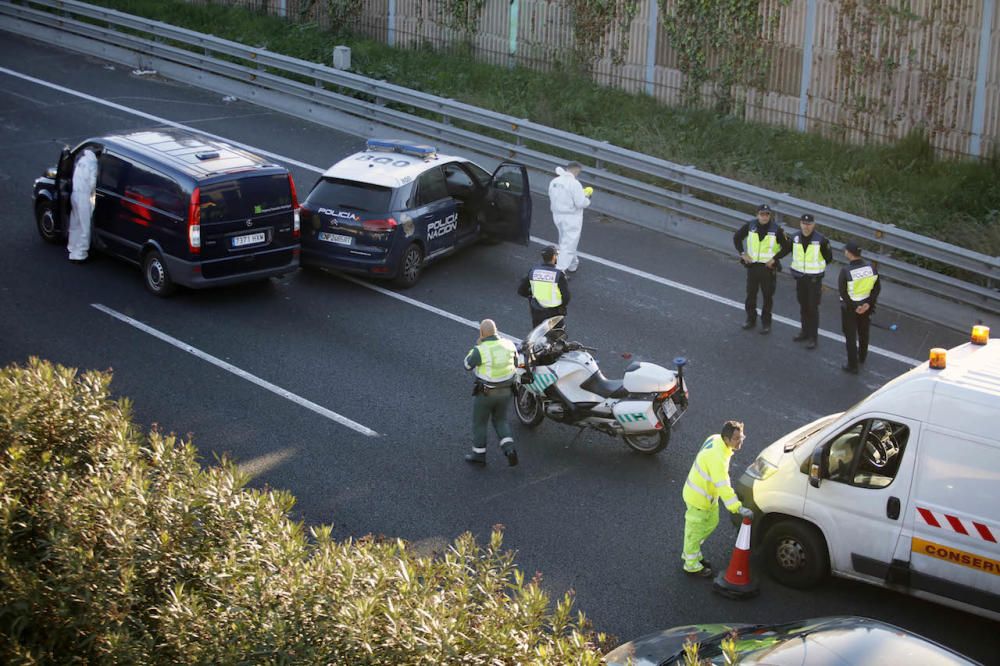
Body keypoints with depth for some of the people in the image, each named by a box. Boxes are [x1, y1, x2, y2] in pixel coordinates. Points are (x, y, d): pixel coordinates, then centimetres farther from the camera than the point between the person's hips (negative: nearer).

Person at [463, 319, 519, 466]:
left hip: (485, 393, -5)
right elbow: (515, 363, 10)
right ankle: (509, 449, 2)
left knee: (480, 423, 14)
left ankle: (479, 455, 26)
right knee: (500, 421, 21)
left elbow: (468, 365, -6)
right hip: (505, 391, 5)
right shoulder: (508, 345, -7)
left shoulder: (480, 350, -23)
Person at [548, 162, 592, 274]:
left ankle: (573, 265, 40)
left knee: (564, 241, 24)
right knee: (568, 244, 0)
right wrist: (586, 197, 0)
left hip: (557, 215, 8)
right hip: (571, 218, -8)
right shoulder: (574, 184, -21)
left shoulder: (554, 182, 2)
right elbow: (581, 203, -22)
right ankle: (560, 270, -4)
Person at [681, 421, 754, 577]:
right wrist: (739, 508, -44)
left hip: (709, 493, 10)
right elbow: (723, 486, -41)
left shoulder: (716, 440, -7)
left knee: (711, 523, 25)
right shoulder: (717, 457, -37)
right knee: (695, 530, 10)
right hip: (698, 497, -10)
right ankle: (692, 565, 29)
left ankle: (691, 553, 44)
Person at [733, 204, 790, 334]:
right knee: (750, 294, 12)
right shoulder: (750, 226, -5)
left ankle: (766, 323, 15)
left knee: (768, 296, 4)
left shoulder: (776, 229, -12)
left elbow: (787, 247, -5)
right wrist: (742, 253, 0)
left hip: (768, 267, -3)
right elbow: (737, 237, 9)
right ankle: (751, 319, 28)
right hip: (752, 265, 3)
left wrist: (775, 258, -11)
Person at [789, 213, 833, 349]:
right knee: (803, 306, 16)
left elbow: (829, 258, -2)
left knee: (813, 308, -2)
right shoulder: (796, 238, -2)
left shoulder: (821, 239, -15)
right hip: (800, 277, 5)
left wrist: (816, 266, 5)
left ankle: (813, 337, 4)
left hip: (814, 278, -5)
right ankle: (804, 331, 30)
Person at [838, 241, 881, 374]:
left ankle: (852, 366, 21)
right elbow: (877, 287, -7)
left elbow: (843, 292, -23)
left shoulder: (845, 271, -26)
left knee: (850, 336, 11)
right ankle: (862, 357, 49)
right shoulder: (870, 267, -12)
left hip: (849, 307, -5)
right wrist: (868, 304, -7)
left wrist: (854, 307, -13)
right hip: (866, 305, 5)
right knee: (864, 332, 26)